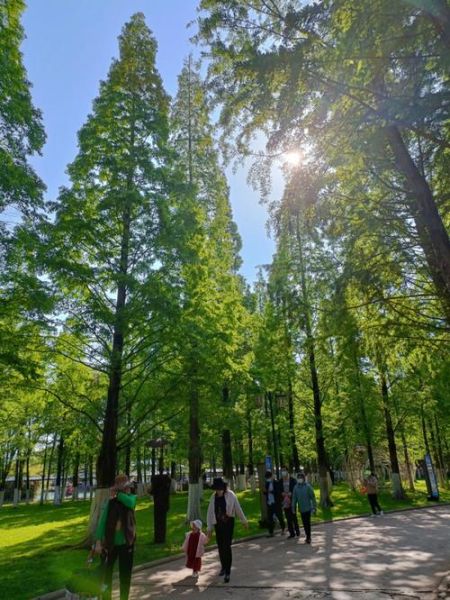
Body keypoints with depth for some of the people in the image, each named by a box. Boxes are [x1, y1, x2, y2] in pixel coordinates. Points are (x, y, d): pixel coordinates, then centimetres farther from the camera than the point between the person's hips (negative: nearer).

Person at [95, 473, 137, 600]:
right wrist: (98, 542, -20)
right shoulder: (110, 502, -10)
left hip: (126, 543, 1)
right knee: (106, 573, 13)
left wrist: (117, 494, -21)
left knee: (125, 575, 10)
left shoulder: (131, 497, -6)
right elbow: (102, 522, -13)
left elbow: (130, 503, -30)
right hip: (110, 543, 0)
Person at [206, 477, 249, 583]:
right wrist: (209, 528, 3)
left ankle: (227, 572, 3)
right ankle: (223, 567, 35)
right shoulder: (213, 497, -3)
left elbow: (238, 508, -4)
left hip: (228, 523, -4)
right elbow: (210, 512, 2)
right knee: (220, 547, 13)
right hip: (218, 524, 4)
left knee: (227, 547, -8)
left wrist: (244, 521, 5)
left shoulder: (230, 495, -13)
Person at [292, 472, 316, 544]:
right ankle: (308, 537, 25)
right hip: (301, 508, 4)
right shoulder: (296, 487, -1)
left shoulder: (308, 486, -11)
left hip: (308, 508, -4)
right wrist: (293, 508, 6)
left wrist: (314, 507, -10)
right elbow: (294, 498, 5)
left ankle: (308, 537, 6)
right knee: (304, 523, 11)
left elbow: (313, 497, -8)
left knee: (307, 523, -3)